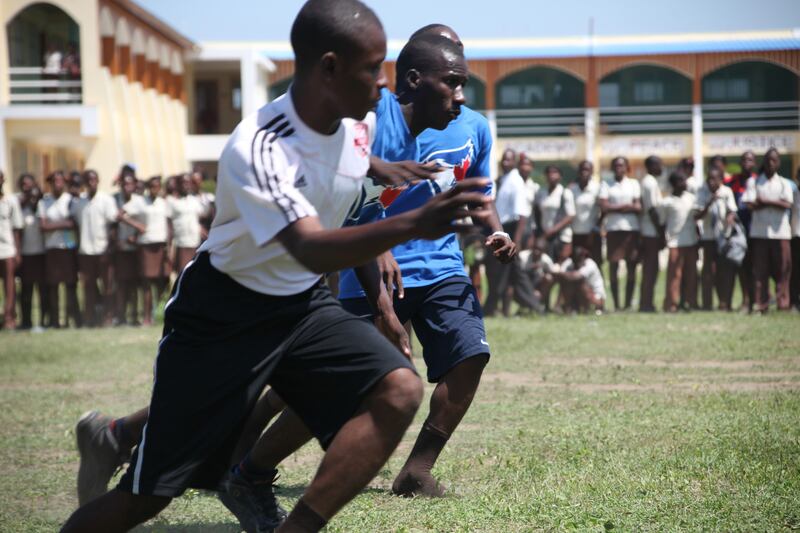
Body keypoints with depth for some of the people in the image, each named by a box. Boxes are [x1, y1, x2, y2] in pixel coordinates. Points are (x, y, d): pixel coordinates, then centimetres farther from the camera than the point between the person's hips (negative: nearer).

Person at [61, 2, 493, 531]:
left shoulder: (360, 124, -5)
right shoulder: (258, 148, -29)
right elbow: (311, 249, -43)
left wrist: (378, 292, 17)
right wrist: (416, 223, -55)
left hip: (304, 305, 6)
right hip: (223, 314, -6)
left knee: (399, 390, -22)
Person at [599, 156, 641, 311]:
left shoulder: (633, 184, 11)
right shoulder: (606, 185, 8)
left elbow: (639, 208, 1)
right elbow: (604, 207, -4)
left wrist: (615, 208, -6)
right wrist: (627, 206, -4)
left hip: (632, 228, 1)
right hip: (613, 229, -1)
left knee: (631, 266, 0)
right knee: (613, 265, -3)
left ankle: (628, 302, 6)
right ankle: (616, 303, 1)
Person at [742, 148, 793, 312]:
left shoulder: (784, 184, 11)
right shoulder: (753, 182, 9)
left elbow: (787, 205, -4)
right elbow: (750, 205, -5)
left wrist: (765, 201, -7)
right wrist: (775, 203, -6)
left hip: (780, 232, 1)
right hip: (759, 232, 0)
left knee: (782, 268, -3)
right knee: (760, 269, -2)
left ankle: (783, 302, 0)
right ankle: (760, 303, -1)